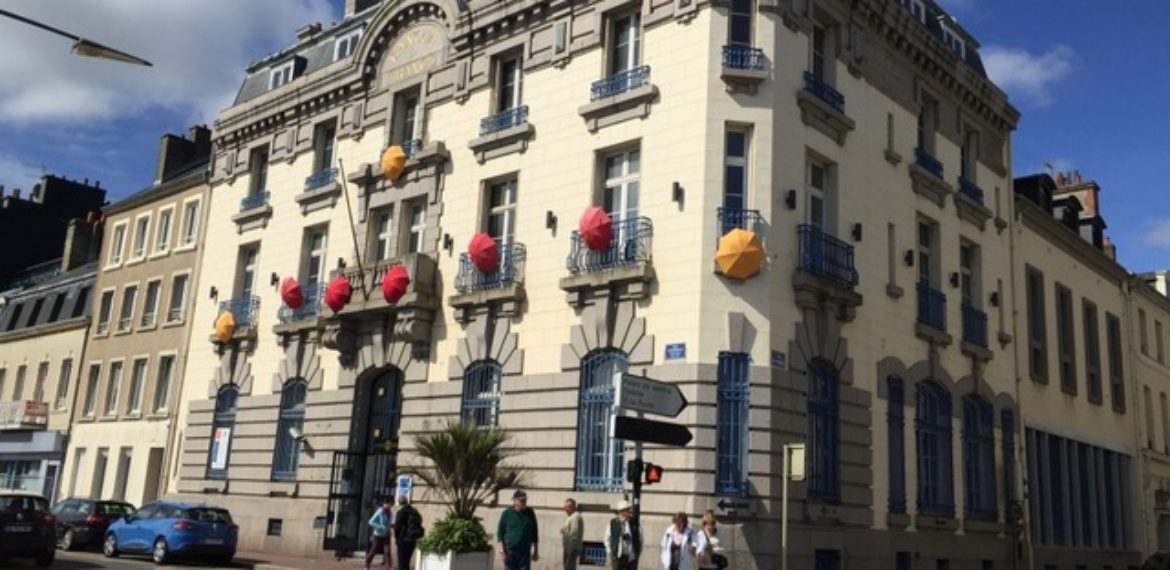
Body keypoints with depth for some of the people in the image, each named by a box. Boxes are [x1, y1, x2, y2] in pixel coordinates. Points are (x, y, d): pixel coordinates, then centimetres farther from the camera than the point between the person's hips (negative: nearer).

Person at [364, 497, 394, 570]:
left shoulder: (388, 512, 3)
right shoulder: (380, 512, -16)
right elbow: (371, 522, -17)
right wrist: (380, 527, -22)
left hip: (386, 536, 5)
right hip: (378, 535, -5)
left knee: (387, 552, -6)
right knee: (373, 551, 8)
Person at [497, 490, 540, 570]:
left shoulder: (530, 513, 4)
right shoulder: (507, 513, -2)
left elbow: (534, 533, 11)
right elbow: (500, 533, -2)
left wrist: (536, 551, 10)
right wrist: (501, 552, -9)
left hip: (525, 552, 2)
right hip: (510, 551, -1)